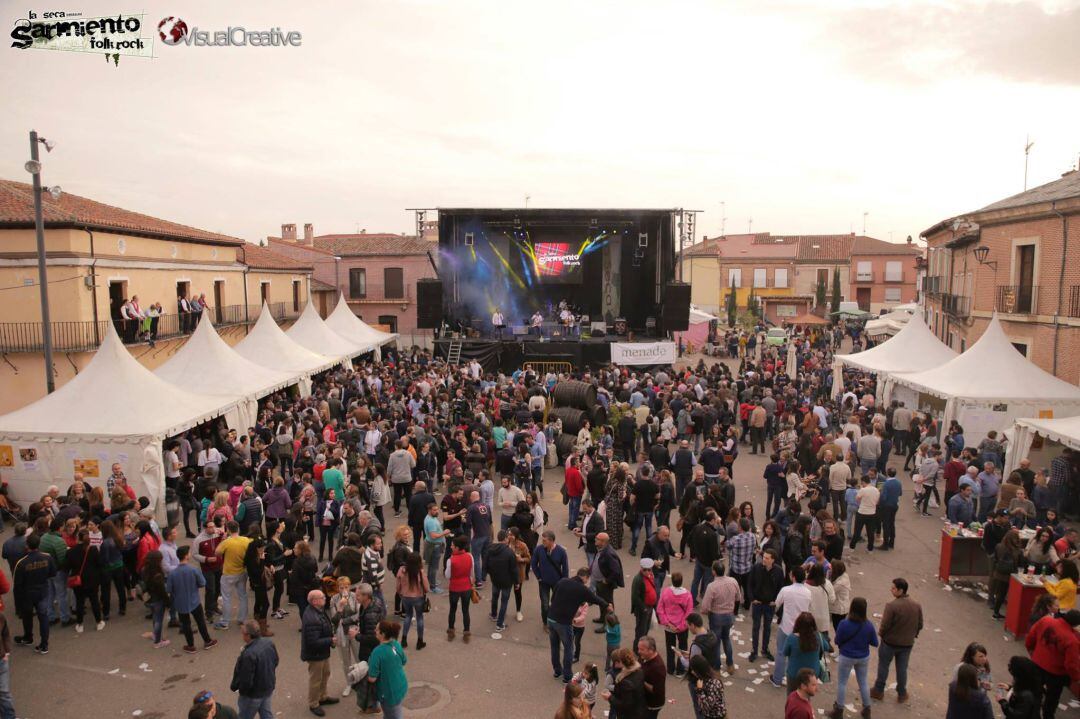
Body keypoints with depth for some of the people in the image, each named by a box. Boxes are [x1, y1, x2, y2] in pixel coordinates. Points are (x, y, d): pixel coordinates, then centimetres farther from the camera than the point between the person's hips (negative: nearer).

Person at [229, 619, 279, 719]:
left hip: (253, 695, -7)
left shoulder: (248, 654, -36)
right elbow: (275, 662, 5)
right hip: (269, 688, 7)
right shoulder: (269, 643, -11)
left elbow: (246, 681, -27)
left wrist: (234, 686, -9)